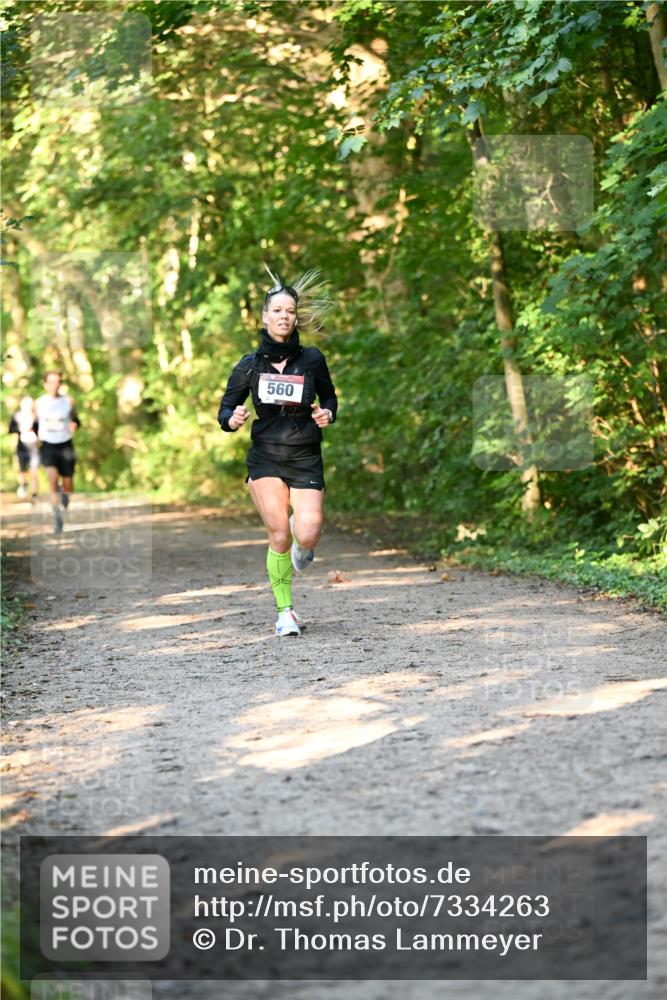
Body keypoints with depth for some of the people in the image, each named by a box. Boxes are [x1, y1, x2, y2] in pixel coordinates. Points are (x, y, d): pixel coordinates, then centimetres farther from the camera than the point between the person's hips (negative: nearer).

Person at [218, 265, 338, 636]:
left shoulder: (312, 359, 0)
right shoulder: (250, 365, 1)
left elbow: (329, 397, 15)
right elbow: (226, 409, 6)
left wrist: (327, 414, -8)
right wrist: (232, 419, -17)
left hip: (306, 458, 0)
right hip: (265, 456, 0)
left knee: (307, 535, -15)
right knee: (279, 536, -10)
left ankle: (302, 543, 25)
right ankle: (285, 612, 7)